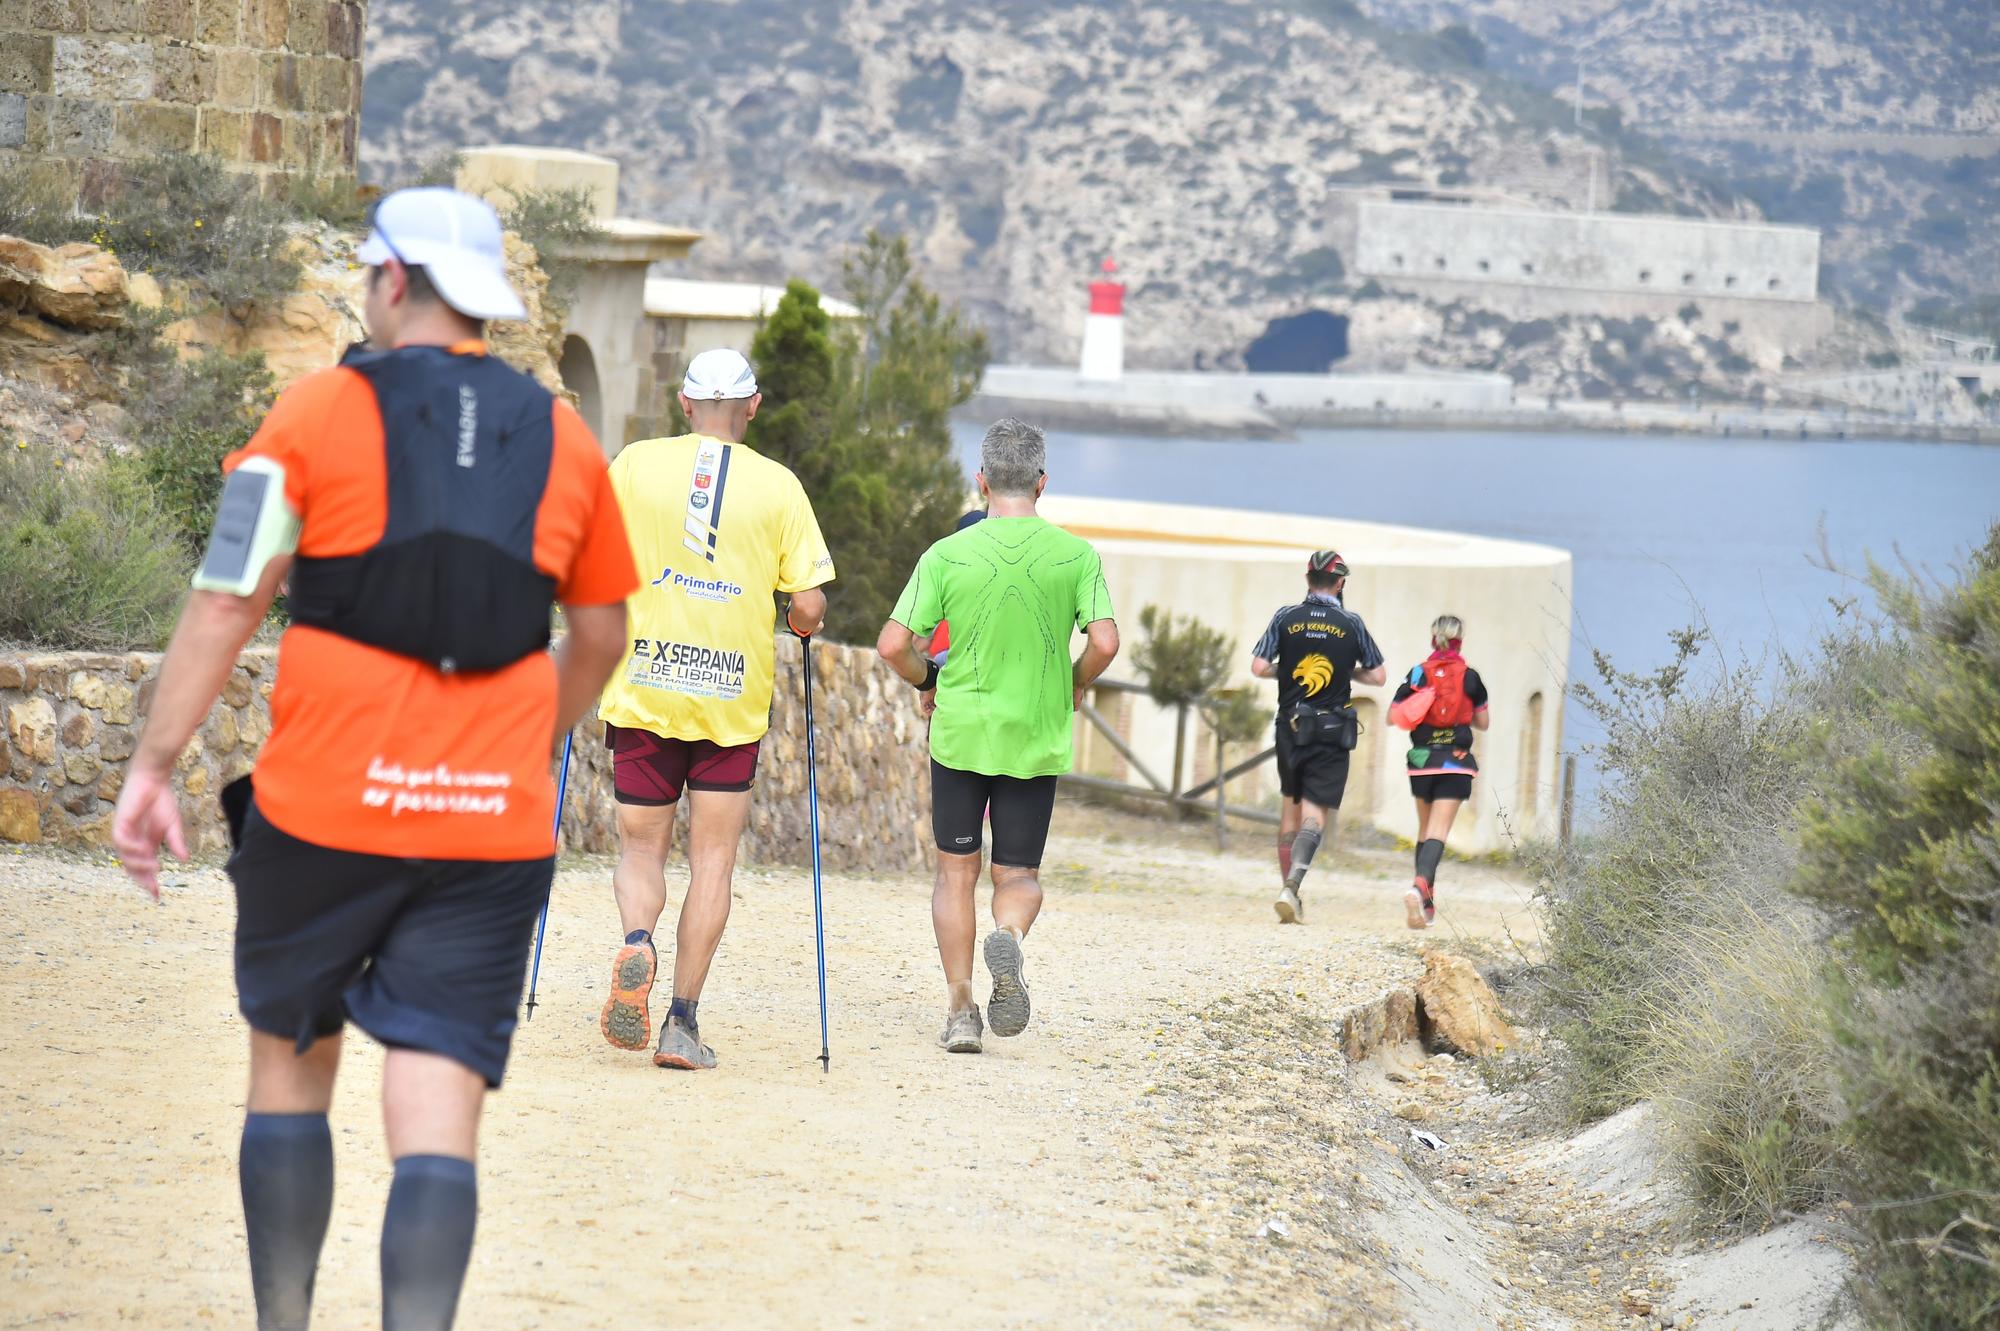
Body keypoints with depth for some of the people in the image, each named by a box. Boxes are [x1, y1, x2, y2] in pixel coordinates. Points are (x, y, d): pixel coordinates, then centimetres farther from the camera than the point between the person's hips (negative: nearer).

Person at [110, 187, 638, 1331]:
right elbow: (601, 634, 19)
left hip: (324, 808, -1)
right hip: (496, 826, 2)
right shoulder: (562, 436, 9)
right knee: (439, 1114, -2)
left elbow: (226, 605, -5)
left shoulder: (320, 411, -2)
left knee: (290, 1064, 17)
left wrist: (154, 768, 1)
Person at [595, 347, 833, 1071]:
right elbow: (808, 607, -5)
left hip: (641, 687, 1)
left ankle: (636, 942, -19)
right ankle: (683, 1022, 0)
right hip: (732, 700, -1)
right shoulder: (778, 485, -1)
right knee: (712, 860, 7)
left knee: (640, 846, 12)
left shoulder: (636, 463, 0)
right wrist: (799, 627, 18)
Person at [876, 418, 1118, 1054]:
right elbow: (1104, 641, -13)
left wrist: (927, 683, 11)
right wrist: (1073, 686, 8)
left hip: (960, 732, 0)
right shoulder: (1076, 555, -4)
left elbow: (893, 644, -9)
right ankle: (1008, 938, -24)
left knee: (956, 871, 12)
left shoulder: (947, 554, -5)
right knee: (1019, 874, 10)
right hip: (1037, 739, 0)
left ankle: (960, 1009, 6)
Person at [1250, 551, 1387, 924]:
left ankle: (1290, 891, 17)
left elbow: (1259, 667, -7)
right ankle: (1292, 888, -26)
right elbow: (1377, 675, 3)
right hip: (1332, 733, -2)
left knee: (1290, 809, 16)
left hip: (1291, 728, 2)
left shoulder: (1286, 618, 0)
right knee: (1315, 813, -5)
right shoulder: (1351, 623, -2)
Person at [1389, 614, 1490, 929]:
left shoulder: (1417, 674, 1)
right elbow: (1483, 722, 8)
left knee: (1425, 829, 18)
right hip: (1456, 762, -2)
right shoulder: (1469, 677, -1)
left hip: (1423, 761, 2)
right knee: (1438, 831, -10)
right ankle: (1420, 885, -35)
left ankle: (1426, 902, 17)